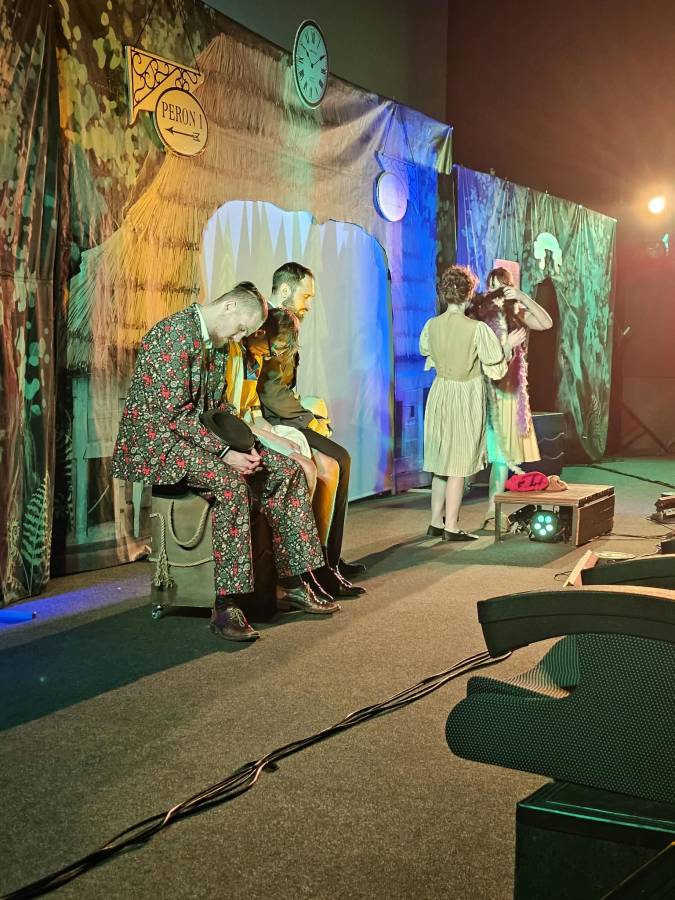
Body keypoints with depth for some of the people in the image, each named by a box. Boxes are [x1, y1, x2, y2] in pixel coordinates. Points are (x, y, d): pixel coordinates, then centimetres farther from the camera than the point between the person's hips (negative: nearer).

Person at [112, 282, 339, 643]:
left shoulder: (217, 345, 13)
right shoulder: (174, 335, -18)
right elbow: (173, 412, -24)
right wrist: (224, 451, -25)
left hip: (201, 437, 9)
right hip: (154, 442, -9)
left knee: (285, 470, -4)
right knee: (230, 482, -35)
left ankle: (292, 584, -1)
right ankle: (225, 606, -31)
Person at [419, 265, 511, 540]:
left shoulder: (432, 325, -3)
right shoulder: (478, 329, -18)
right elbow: (496, 370, -12)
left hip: (440, 395, 5)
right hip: (466, 399, -5)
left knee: (442, 462, 16)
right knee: (458, 465, 2)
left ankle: (436, 522, 22)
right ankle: (451, 527, 7)